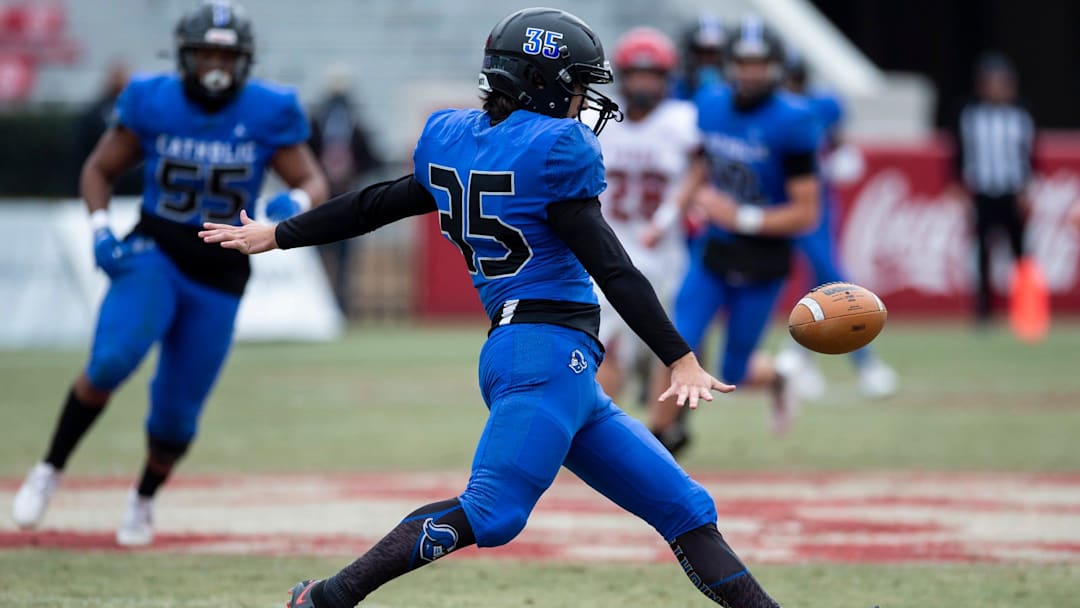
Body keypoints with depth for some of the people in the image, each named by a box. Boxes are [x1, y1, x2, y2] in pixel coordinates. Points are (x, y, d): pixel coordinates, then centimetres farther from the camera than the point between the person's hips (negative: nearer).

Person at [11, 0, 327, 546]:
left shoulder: (267, 113, -7)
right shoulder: (151, 102, -6)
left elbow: (314, 183, -3)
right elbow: (99, 169, 6)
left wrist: (293, 204, -26)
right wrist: (101, 231, -10)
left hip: (219, 278, 1)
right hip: (153, 255, -1)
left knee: (177, 411, 5)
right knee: (113, 360, -28)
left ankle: (144, 499, 35)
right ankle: (49, 471, -11)